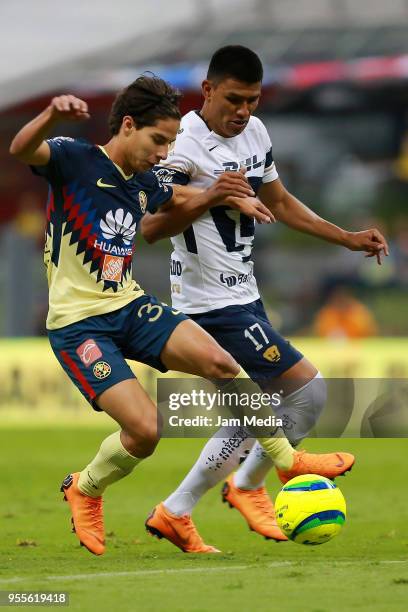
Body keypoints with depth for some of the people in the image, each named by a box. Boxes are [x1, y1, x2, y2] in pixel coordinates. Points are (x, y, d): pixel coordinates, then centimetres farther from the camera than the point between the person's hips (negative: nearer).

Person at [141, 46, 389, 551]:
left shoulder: (254, 132, 8)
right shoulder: (186, 145, -18)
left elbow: (279, 203, 21)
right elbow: (151, 228, -20)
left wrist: (349, 239, 15)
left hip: (242, 297, 10)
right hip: (213, 302, -10)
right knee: (308, 390, -11)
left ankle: (174, 514, 20)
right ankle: (248, 483, 12)